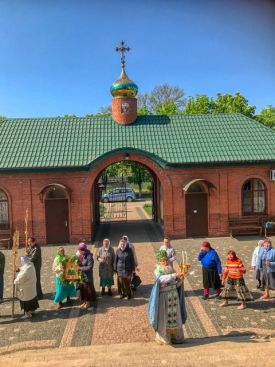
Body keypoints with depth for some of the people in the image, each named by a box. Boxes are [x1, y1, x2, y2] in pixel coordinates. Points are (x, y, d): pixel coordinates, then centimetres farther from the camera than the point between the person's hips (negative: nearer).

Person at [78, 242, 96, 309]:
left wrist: (80, 268, -22)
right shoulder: (80, 256, 1)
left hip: (87, 276, -7)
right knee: (82, 288, 15)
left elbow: (90, 267, -22)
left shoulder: (89, 256, -19)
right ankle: (84, 301, 31)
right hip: (81, 275, 7)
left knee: (88, 289, 7)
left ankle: (88, 302, 23)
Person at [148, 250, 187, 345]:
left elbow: (176, 284, 8)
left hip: (174, 296, 5)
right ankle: (163, 338, 17)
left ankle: (176, 337, 24)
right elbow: (162, 278, -31)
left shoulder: (172, 269, 7)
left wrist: (180, 280, -14)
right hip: (163, 297, -5)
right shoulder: (158, 271, -9)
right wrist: (175, 275, -39)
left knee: (175, 316, 10)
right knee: (164, 317, 2)